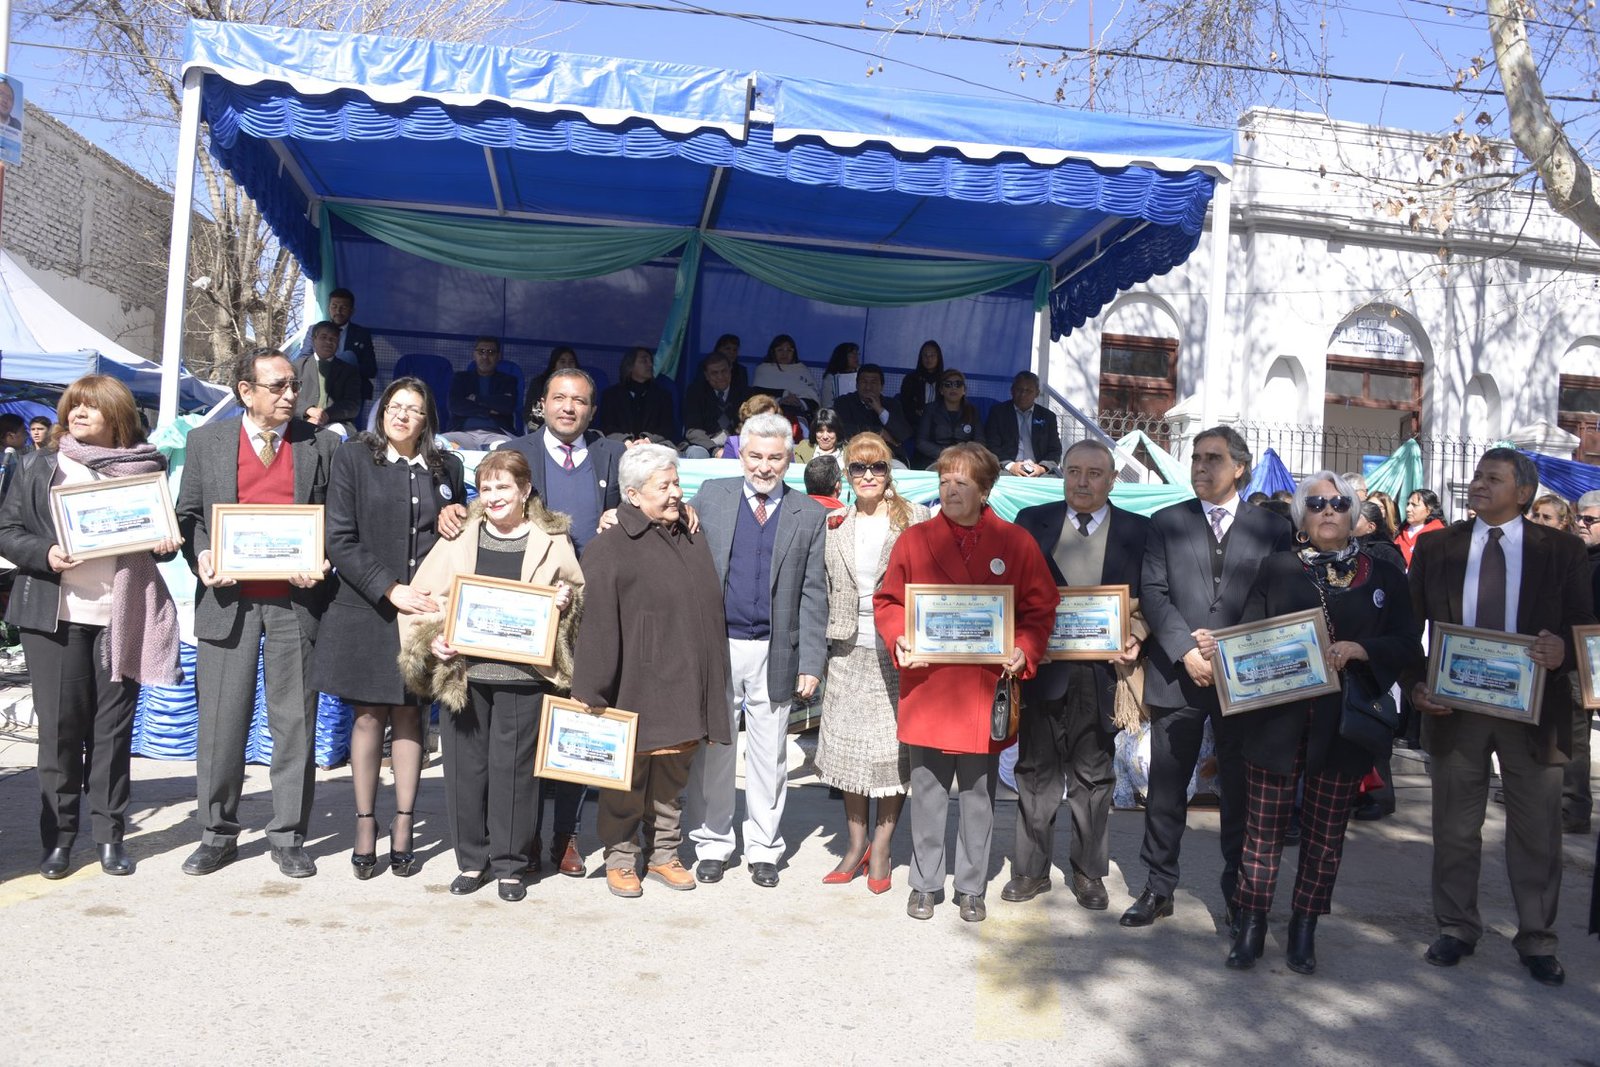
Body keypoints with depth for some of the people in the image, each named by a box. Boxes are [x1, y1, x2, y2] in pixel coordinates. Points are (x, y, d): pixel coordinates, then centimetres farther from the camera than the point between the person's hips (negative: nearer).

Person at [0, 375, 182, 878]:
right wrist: (44, 554, -11)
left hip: (125, 615, 0)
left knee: (114, 725, 4)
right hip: (55, 614, 0)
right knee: (59, 725, 1)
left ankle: (109, 835, 13)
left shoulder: (145, 467, 9)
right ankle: (58, 837, 13)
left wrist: (165, 544, -6)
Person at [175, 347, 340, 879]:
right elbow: (188, 514, 10)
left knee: (295, 721, 4)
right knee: (221, 720, 6)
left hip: (296, 599, 0)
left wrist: (322, 564, -9)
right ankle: (217, 835, 20)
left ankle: (288, 838, 15)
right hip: (229, 598, 1)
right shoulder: (206, 441, 9)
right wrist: (200, 556, -8)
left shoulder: (322, 444, 7)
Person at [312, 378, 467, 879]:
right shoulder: (352, 457, 2)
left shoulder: (447, 467, 10)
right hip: (366, 610, -2)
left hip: (424, 611, 2)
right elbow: (340, 540, -5)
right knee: (368, 717, 3)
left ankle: (403, 828, 13)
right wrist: (390, 589, -15)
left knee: (409, 715, 6)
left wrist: (454, 516, -5)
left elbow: (460, 536, 19)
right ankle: (365, 828, 13)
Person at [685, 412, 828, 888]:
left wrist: (811, 662, -3)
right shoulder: (712, 495, 5)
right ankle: (712, 844, 25)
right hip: (716, 646, 0)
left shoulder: (809, 514, 3)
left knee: (770, 754, 9)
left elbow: (813, 594, 1)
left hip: (775, 653, 0)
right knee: (712, 749, 10)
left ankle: (764, 848, 24)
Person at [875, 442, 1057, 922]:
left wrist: (1024, 651, -12)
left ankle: (971, 887, 25)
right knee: (928, 792, 9)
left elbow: (1041, 608, 5)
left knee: (979, 794, 10)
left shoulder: (1015, 543, 2)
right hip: (928, 689, 0)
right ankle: (925, 884, 23)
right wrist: (900, 639, -12)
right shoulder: (914, 540, 2)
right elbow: (886, 601, 6)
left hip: (986, 691, 0)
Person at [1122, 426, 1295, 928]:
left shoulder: (1272, 528, 6)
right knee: (1165, 789, 5)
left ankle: (1238, 892, 22)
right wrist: (1186, 651, -13)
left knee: (1240, 790, 8)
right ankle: (1158, 888, 17)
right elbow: (1153, 593, -1)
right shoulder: (1166, 523, 8)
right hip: (1176, 677, 1)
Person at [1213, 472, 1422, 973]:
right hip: (1277, 719, 0)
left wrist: (1356, 649, -17)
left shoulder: (1384, 576, 8)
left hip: (1344, 723, 1)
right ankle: (1251, 925, 14)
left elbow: (1407, 646, 0)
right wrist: (1218, 646, -17)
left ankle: (1305, 929, 22)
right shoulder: (1276, 569, 8)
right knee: (1263, 826, 2)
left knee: (1326, 831, 9)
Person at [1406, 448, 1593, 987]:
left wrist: (1563, 649, -21)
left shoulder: (1560, 551, 2)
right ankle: (1456, 928, 26)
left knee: (1536, 832, 8)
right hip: (1454, 706, 1)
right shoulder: (1436, 547, 4)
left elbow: (1584, 625, 1)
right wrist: (1415, 684, -9)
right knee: (1455, 829, 11)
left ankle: (1537, 941, 23)